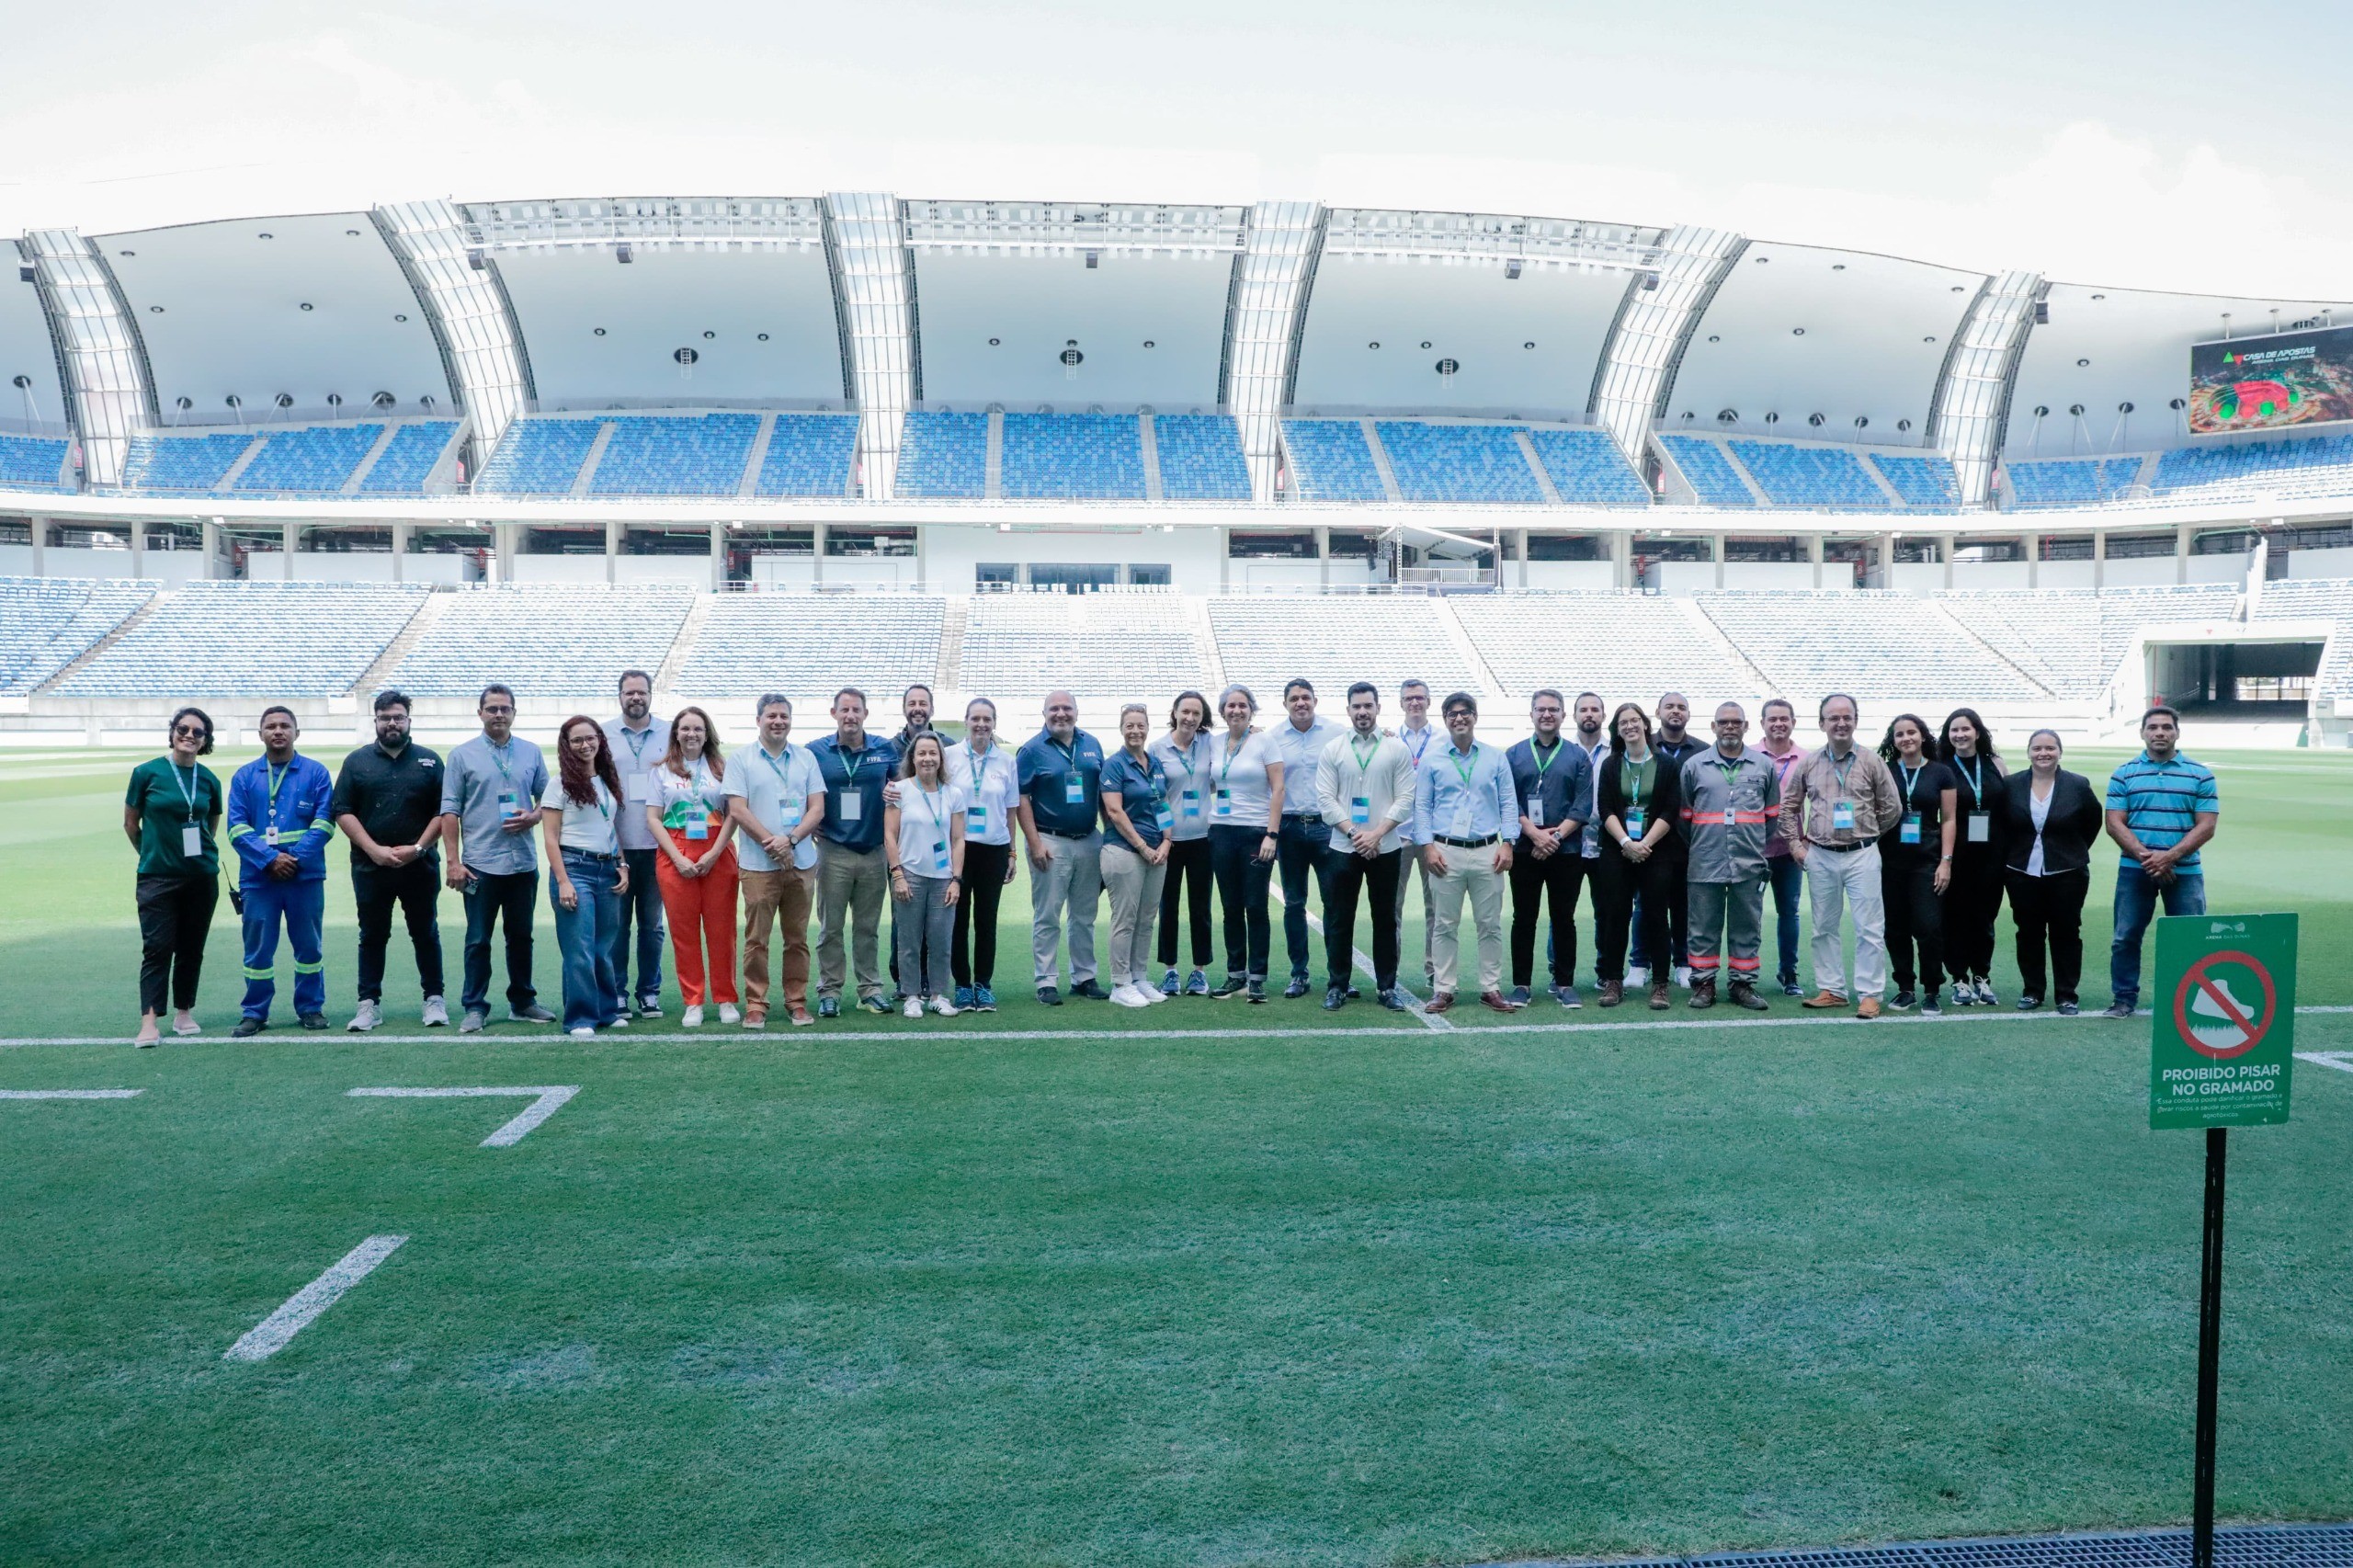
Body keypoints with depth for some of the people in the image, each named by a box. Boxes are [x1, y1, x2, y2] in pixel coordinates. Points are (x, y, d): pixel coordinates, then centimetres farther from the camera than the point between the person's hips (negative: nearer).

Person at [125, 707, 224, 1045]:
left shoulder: (209, 780, 4)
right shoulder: (147, 772, -4)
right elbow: (130, 823, 6)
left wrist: (201, 852, 12)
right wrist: (153, 853, 13)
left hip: (201, 876, 3)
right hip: (157, 876, -3)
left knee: (192, 948, 9)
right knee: (157, 948, -7)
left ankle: (184, 1013, 19)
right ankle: (149, 1021, -9)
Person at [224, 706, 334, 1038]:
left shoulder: (316, 773, 4)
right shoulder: (244, 777, 7)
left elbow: (324, 823, -2)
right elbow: (237, 827, 1)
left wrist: (296, 859, -12)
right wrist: (270, 859, -12)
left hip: (306, 876, -1)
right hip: (258, 877, 1)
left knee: (309, 945, 7)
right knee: (257, 948, 4)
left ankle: (311, 1008, 18)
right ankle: (255, 1013, 14)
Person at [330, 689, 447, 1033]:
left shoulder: (429, 760, 6)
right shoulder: (357, 761, 6)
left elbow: (443, 811, 2)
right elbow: (342, 812, 1)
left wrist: (418, 847, -10)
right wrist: (374, 850, -10)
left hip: (420, 866, 0)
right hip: (370, 866, 1)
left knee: (425, 934, 6)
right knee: (372, 936, 7)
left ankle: (434, 999, 13)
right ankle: (369, 1003, 12)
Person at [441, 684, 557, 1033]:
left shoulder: (531, 753, 9)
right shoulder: (462, 755, 1)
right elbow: (450, 811, -1)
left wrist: (533, 817, -9)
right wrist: (452, 861, -8)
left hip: (523, 861, 3)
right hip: (480, 863, -3)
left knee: (521, 936, 12)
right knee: (478, 940, 2)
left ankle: (523, 1002, 22)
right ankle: (474, 1007, 9)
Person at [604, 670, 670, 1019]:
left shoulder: (670, 733, 7)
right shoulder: (604, 735, 5)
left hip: (656, 845, 1)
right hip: (615, 846, -1)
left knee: (652, 923, 7)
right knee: (616, 923, 1)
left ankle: (649, 991, 16)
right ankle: (616, 991, 10)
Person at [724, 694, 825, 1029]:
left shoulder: (806, 759, 10)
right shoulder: (742, 761, 3)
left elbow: (817, 809, 4)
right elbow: (737, 811, -4)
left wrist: (790, 839, -11)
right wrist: (771, 844, -11)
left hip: (801, 863, 2)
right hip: (758, 864, -2)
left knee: (797, 938, 7)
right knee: (756, 939, -1)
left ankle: (797, 1001, 15)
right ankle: (755, 1004, 6)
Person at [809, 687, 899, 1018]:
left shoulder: (885, 751, 4)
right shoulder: (816, 752, 0)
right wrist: (812, 826, -2)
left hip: (874, 852, 2)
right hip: (833, 852, -1)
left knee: (868, 927, 10)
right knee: (831, 927, 3)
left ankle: (871, 989, 17)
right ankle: (829, 991, 10)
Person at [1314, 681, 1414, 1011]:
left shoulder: (1397, 749, 2)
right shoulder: (1332, 750, 3)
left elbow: (1405, 798, -2)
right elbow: (1325, 798, -1)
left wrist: (1377, 833, -12)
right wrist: (1352, 832, -12)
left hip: (1386, 847, 0)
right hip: (1344, 847, 0)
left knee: (1385, 918, 6)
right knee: (1339, 919, 3)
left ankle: (1387, 987, 14)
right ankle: (1337, 987, 12)